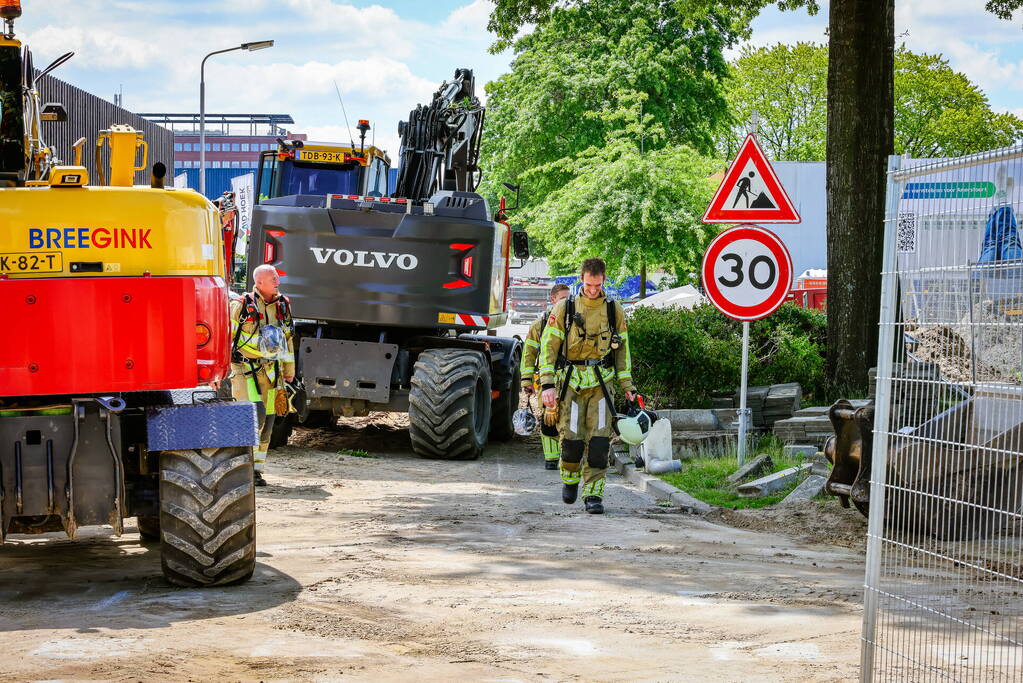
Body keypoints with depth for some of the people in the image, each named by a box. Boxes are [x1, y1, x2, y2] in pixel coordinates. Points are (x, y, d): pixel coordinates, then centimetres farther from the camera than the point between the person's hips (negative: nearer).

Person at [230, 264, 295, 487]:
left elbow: (288, 339, 22)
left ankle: (256, 470, 13)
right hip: (245, 370, -5)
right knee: (255, 414, -20)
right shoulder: (241, 306, -6)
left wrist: (289, 370, 22)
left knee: (267, 421, 5)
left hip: (271, 371, 5)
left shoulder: (283, 306, 11)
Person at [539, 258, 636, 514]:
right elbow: (548, 347, -1)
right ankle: (570, 479, 23)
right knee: (572, 440, -6)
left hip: (600, 385, 2)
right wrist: (548, 385, -10)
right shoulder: (565, 308, -1)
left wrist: (627, 386, 10)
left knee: (599, 441, -9)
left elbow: (623, 350, 15)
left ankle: (593, 495, -2)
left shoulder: (614, 310, 7)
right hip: (571, 383, -1)